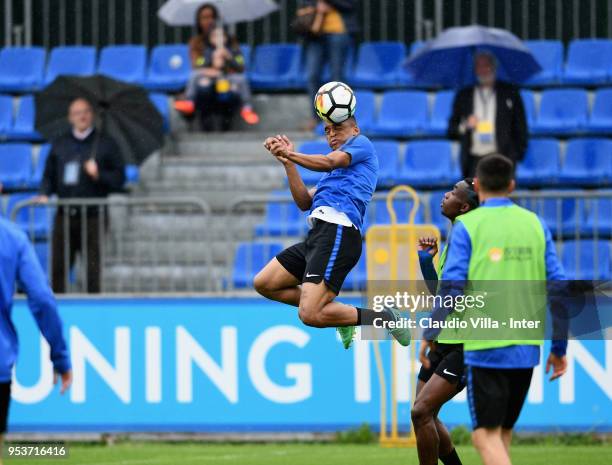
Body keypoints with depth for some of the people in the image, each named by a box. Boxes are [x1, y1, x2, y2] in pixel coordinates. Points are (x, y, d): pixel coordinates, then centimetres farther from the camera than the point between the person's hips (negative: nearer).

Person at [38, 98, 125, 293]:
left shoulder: (106, 145, 6)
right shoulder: (59, 145, 15)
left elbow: (119, 178, 3)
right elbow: (49, 175, 18)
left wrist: (99, 174, -14)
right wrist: (45, 193, 0)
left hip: (92, 216, -3)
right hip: (65, 216, 3)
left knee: (93, 268, -6)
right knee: (58, 265, -1)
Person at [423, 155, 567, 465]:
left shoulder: (467, 226, -3)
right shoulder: (535, 225, 8)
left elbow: (451, 287, -11)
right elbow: (557, 288, 6)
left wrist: (430, 337, -1)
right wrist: (559, 349, 12)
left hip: (484, 346, -4)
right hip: (526, 347, 4)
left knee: (486, 435, -4)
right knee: (503, 432, 16)